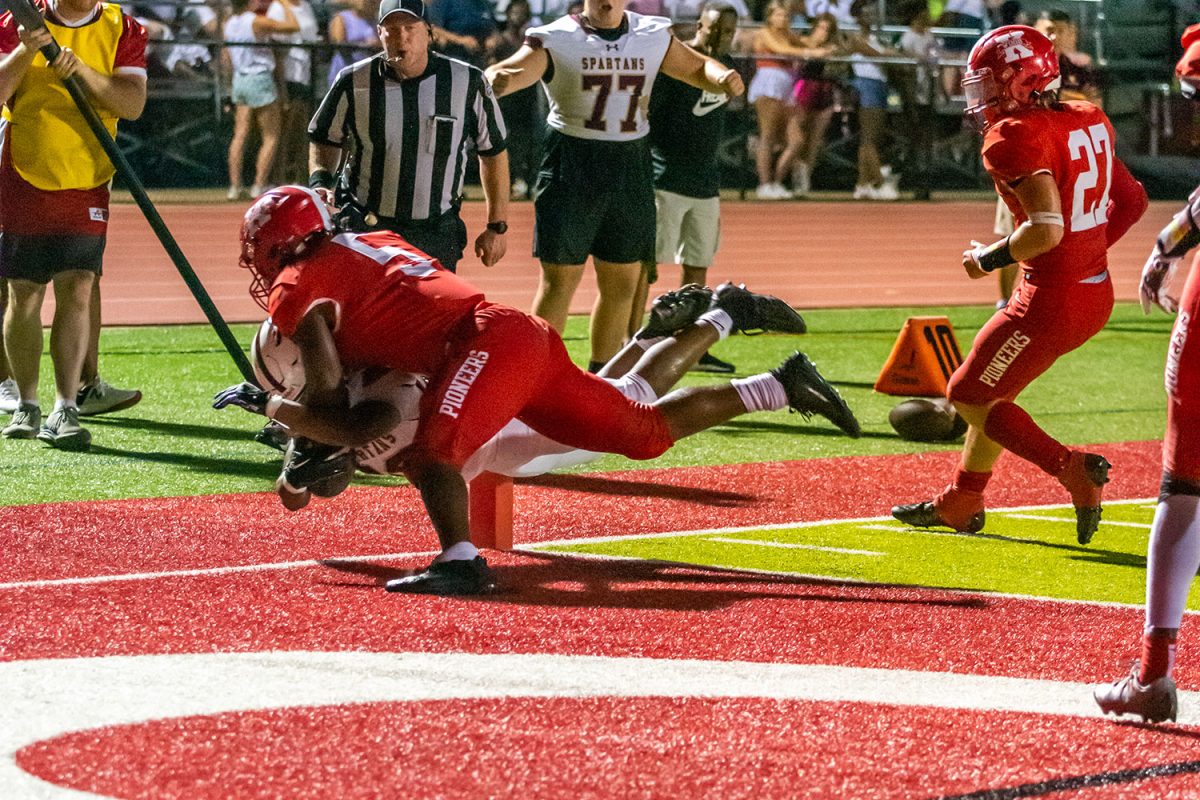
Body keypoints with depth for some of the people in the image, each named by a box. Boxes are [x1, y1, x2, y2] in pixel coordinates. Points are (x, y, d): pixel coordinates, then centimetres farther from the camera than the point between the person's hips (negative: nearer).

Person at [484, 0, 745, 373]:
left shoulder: (654, 37, 6)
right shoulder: (556, 39, -9)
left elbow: (698, 68, 20)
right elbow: (516, 70, -25)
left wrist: (723, 78, -4)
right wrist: (497, 80, -50)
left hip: (631, 167, 5)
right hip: (572, 163, -5)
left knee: (622, 283, 11)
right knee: (560, 279, -5)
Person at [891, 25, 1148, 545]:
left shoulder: (1017, 137, -18)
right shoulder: (1088, 122, 9)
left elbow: (1046, 229, -27)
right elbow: (1132, 201, 16)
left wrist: (989, 259, -11)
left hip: (1051, 300, -9)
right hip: (1096, 293, 9)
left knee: (970, 395, 7)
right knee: (990, 388, 24)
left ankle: (1072, 469, -7)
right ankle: (960, 505, 36)